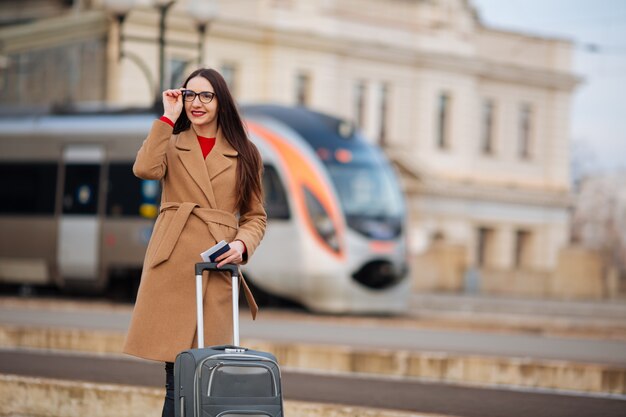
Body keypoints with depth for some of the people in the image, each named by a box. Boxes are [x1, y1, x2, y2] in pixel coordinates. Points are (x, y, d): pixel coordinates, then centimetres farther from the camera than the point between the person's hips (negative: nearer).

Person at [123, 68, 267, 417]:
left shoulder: (244, 155, 15)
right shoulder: (172, 144, 16)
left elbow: (255, 216, 15)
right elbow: (145, 168, -7)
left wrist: (242, 244, -5)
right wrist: (169, 118, -1)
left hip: (215, 270, 0)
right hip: (172, 264, 0)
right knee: (177, 374, -6)